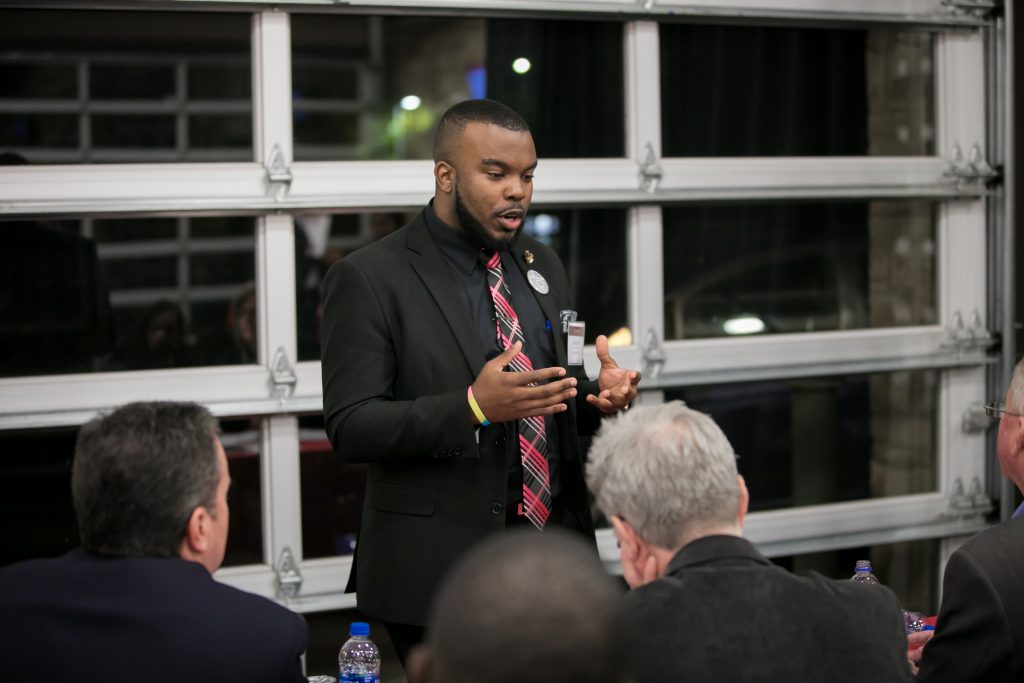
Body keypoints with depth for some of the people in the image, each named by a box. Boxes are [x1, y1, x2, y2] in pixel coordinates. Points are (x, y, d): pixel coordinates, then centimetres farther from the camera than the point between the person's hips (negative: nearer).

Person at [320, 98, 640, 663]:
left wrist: (602, 398, -7)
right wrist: (473, 407, -26)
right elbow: (349, 429, -14)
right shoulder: (370, 278, -8)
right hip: (441, 573, -5)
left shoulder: (542, 267, 11)